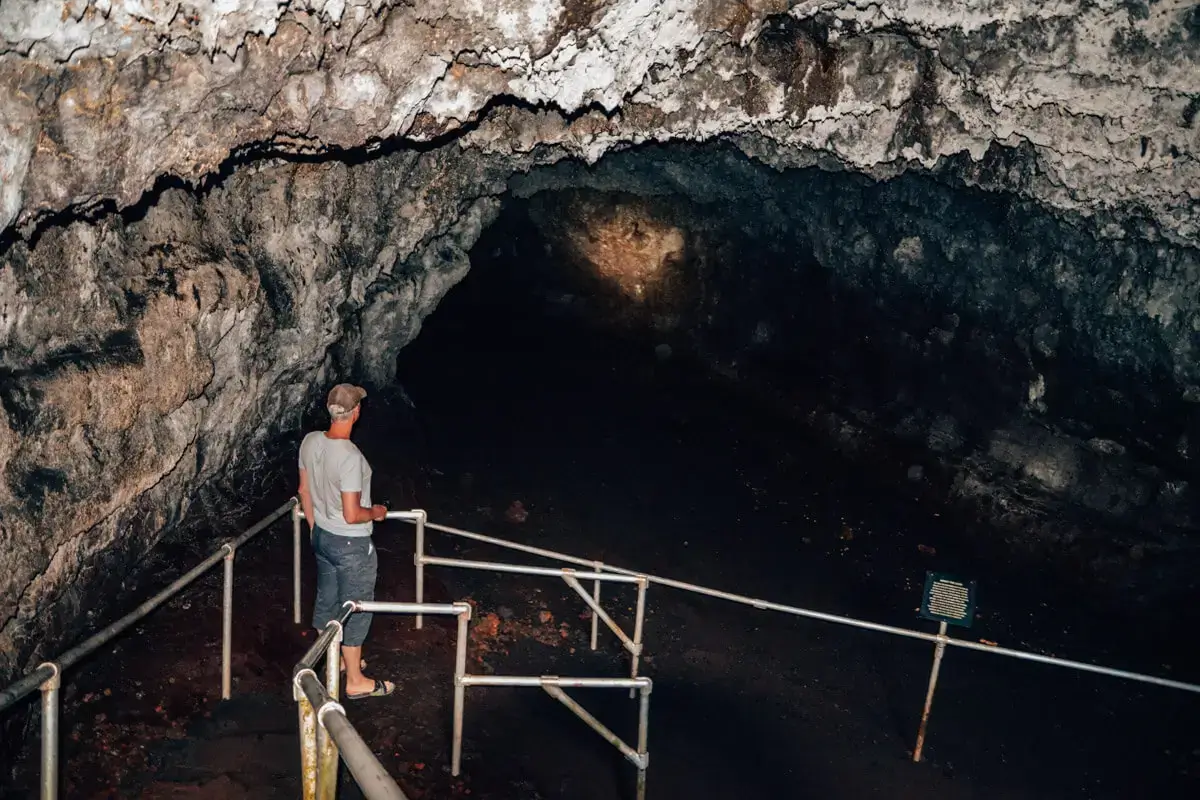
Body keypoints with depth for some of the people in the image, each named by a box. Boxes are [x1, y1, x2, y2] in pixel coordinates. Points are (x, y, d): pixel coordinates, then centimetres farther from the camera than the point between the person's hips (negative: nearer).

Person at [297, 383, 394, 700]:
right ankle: (356, 682, 21)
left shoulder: (310, 441, -7)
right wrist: (375, 513, -6)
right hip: (351, 545, -7)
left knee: (326, 600, 23)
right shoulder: (350, 457, -30)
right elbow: (351, 515, -27)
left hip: (322, 536, 8)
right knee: (355, 609, 8)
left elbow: (304, 491, 6)